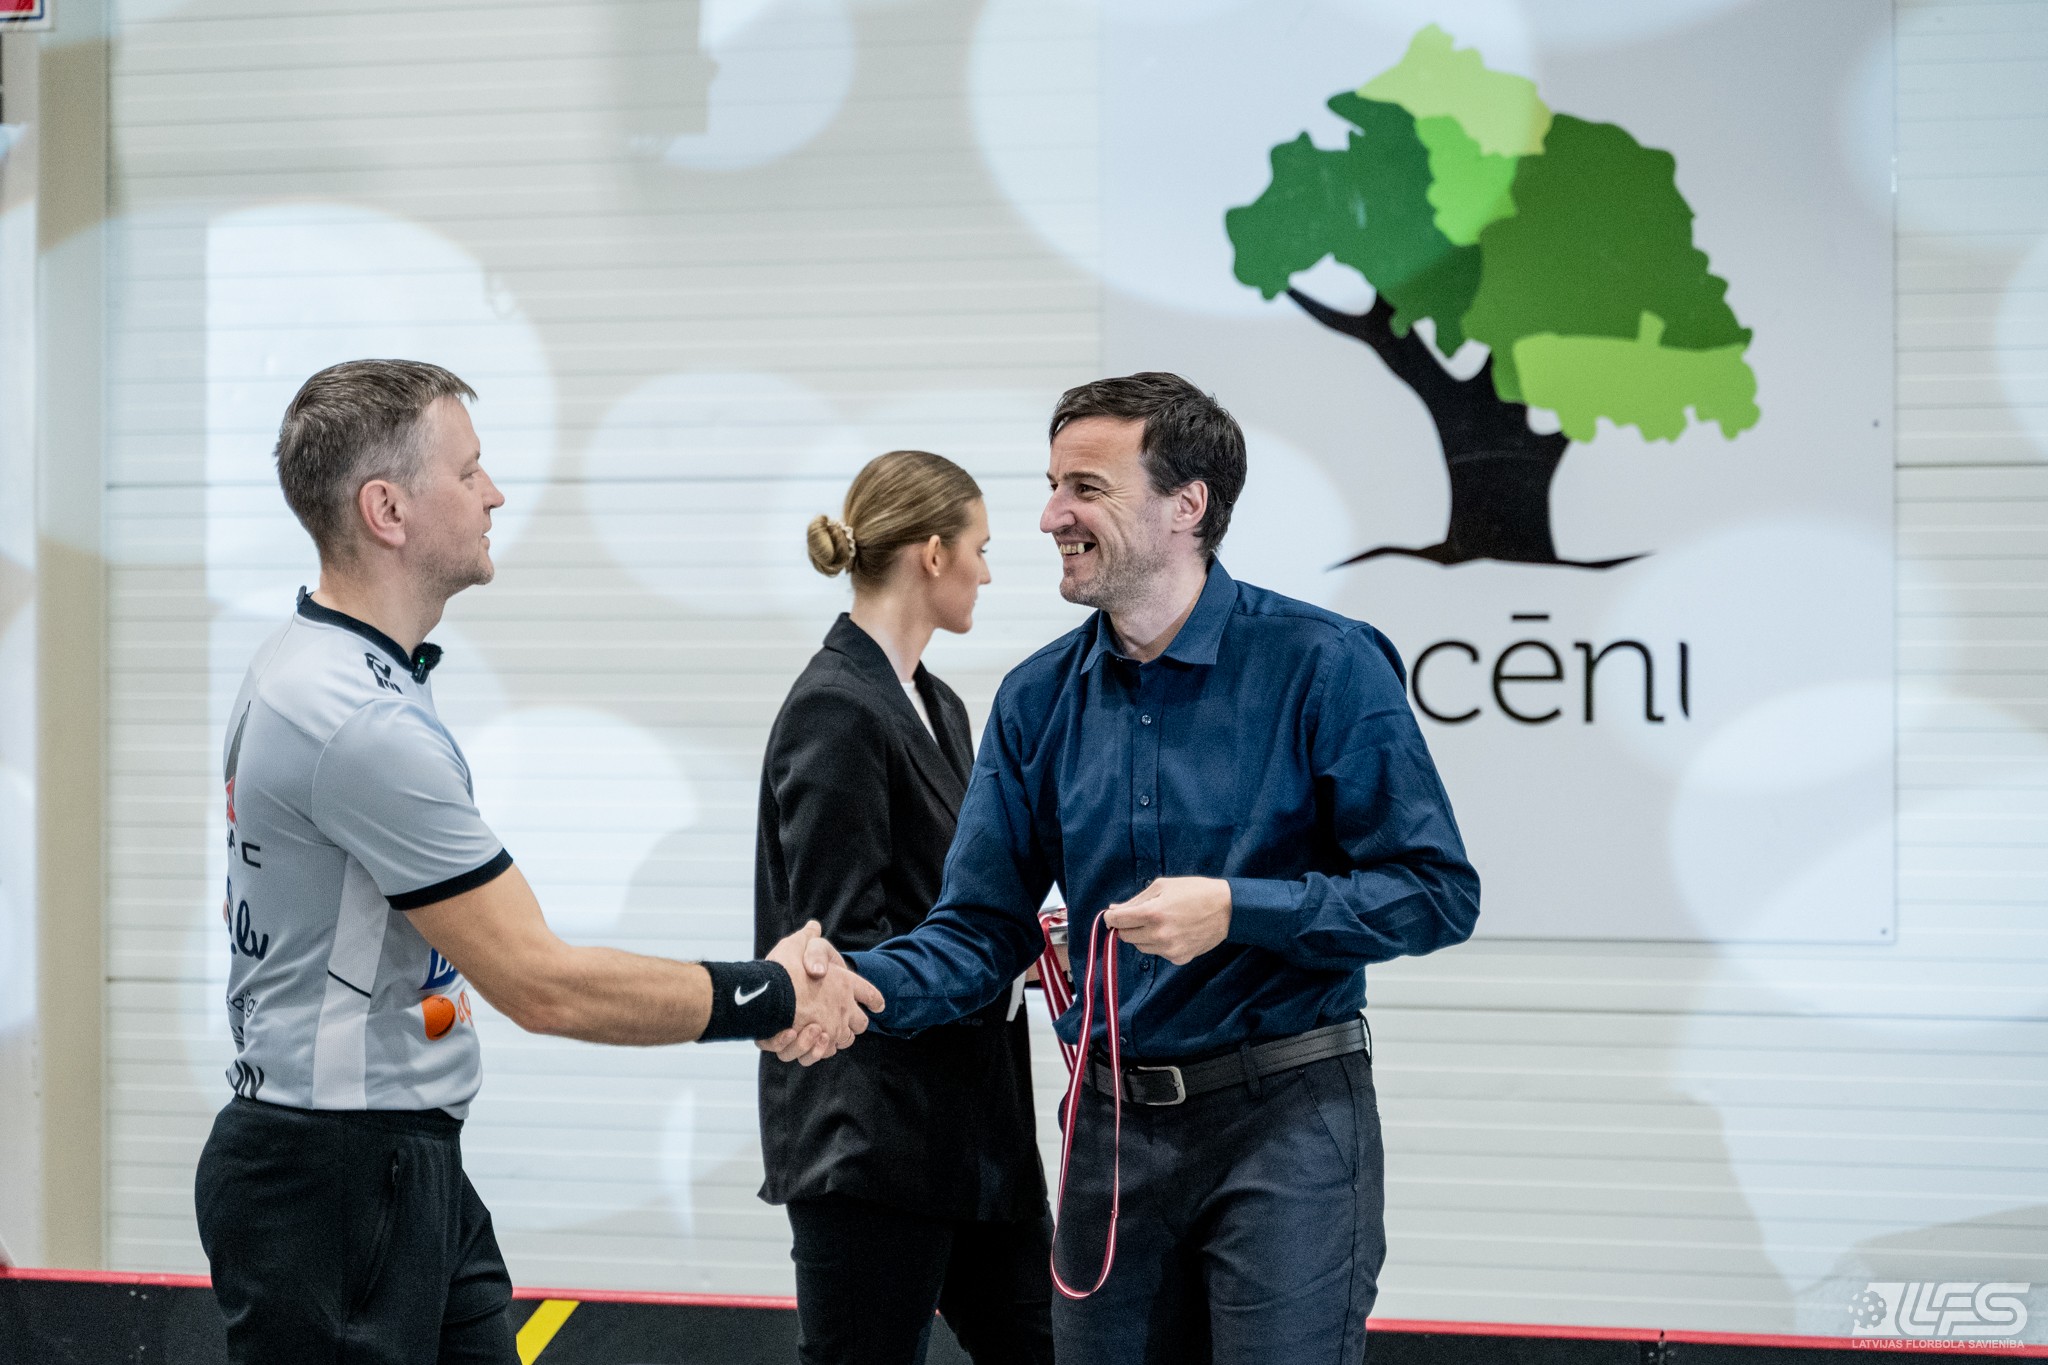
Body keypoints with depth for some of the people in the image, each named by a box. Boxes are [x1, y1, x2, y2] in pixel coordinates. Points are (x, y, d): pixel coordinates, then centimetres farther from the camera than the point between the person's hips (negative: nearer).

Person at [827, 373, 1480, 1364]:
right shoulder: (1038, 699, 6)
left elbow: (1438, 894, -11)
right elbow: (981, 931, 5)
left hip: (1286, 1113, -5)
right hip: (1113, 1123, 5)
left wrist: (1237, 910, -20)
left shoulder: (1320, 665, -10)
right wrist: (862, 985, -16)